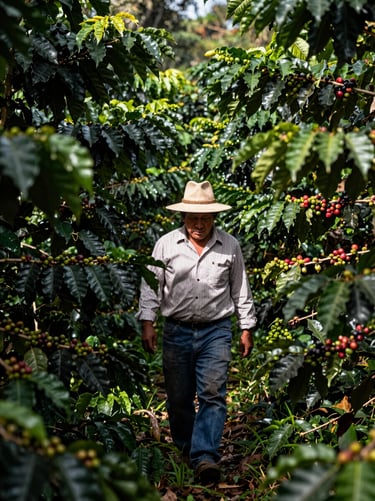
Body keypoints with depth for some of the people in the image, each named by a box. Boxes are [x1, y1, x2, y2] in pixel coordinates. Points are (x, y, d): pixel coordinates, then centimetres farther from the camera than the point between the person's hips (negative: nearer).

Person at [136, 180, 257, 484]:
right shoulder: (166, 245, 2)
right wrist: (147, 323, -3)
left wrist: (247, 328, 10)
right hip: (177, 331, 1)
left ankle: (205, 457, -17)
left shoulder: (230, 246, 4)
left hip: (216, 330, -1)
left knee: (213, 393, -13)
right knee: (179, 398, 8)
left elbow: (241, 290, 11)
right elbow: (151, 286, 4)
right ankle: (183, 450, 27)